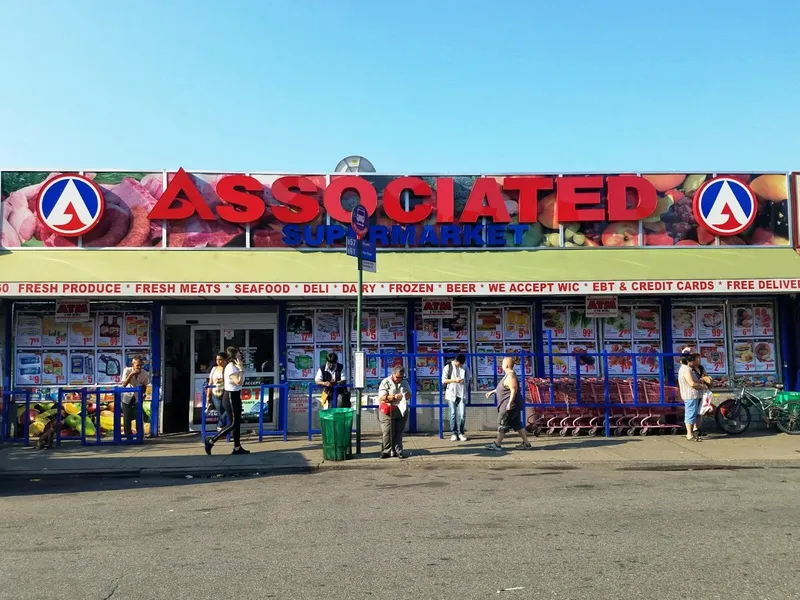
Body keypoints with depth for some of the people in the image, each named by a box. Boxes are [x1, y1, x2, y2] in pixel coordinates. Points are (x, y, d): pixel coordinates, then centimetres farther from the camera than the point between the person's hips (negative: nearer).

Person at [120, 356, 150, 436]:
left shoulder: (145, 374, -18)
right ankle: (128, 436, 15)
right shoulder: (127, 370, -21)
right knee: (127, 417, 0)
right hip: (127, 396, 0)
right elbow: (124, 385, -28)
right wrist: (131, 374, -37)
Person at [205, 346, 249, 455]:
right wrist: (241, 369, -22)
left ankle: (237, 448, 14)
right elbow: (239, 381, -28)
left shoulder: (233, 366, 12)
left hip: (235, 397, 10)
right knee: (233, 423, -6)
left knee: (237, 422, 10)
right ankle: (211, 441, 0)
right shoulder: (231, 367, -18)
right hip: (231, 397, -10)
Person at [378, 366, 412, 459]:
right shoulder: (385, 383, -4)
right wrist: (394, 397, -22)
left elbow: (410, 395, 18)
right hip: (388, 412, -4)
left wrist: (407, 395, -7)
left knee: (399, 432, 5)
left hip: (401, 411, 4)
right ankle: (387, 451, 5)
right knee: (387, 432, -4)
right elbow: (381, 397, -12)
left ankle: (398, 451, 11)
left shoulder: (404, 383, 12)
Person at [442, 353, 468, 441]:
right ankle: (454, 433, 7)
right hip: (451, 394, -2)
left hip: (462, 394, 2)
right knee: (453, 414, 0)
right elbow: (443, 380, -3)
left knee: (462, 414, -4)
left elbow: (467, 379, 16)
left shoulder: (464, 367, 8)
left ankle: (460, 433, 7)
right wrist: (454, 380, -15)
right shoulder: (448, 367, -1)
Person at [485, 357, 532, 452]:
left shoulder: (510, 376, -18)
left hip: (510, 405, -10)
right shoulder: (508, 375, 15)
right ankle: (526, 443, 14)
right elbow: (503, 388, 27)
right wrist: (492, 392, 30)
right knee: (517, 424, 12)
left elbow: (514, 390, -24)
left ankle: (497, 444, 3)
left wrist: (509, 403, -27)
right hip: (513, 405, 10)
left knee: (502, 424, -3)